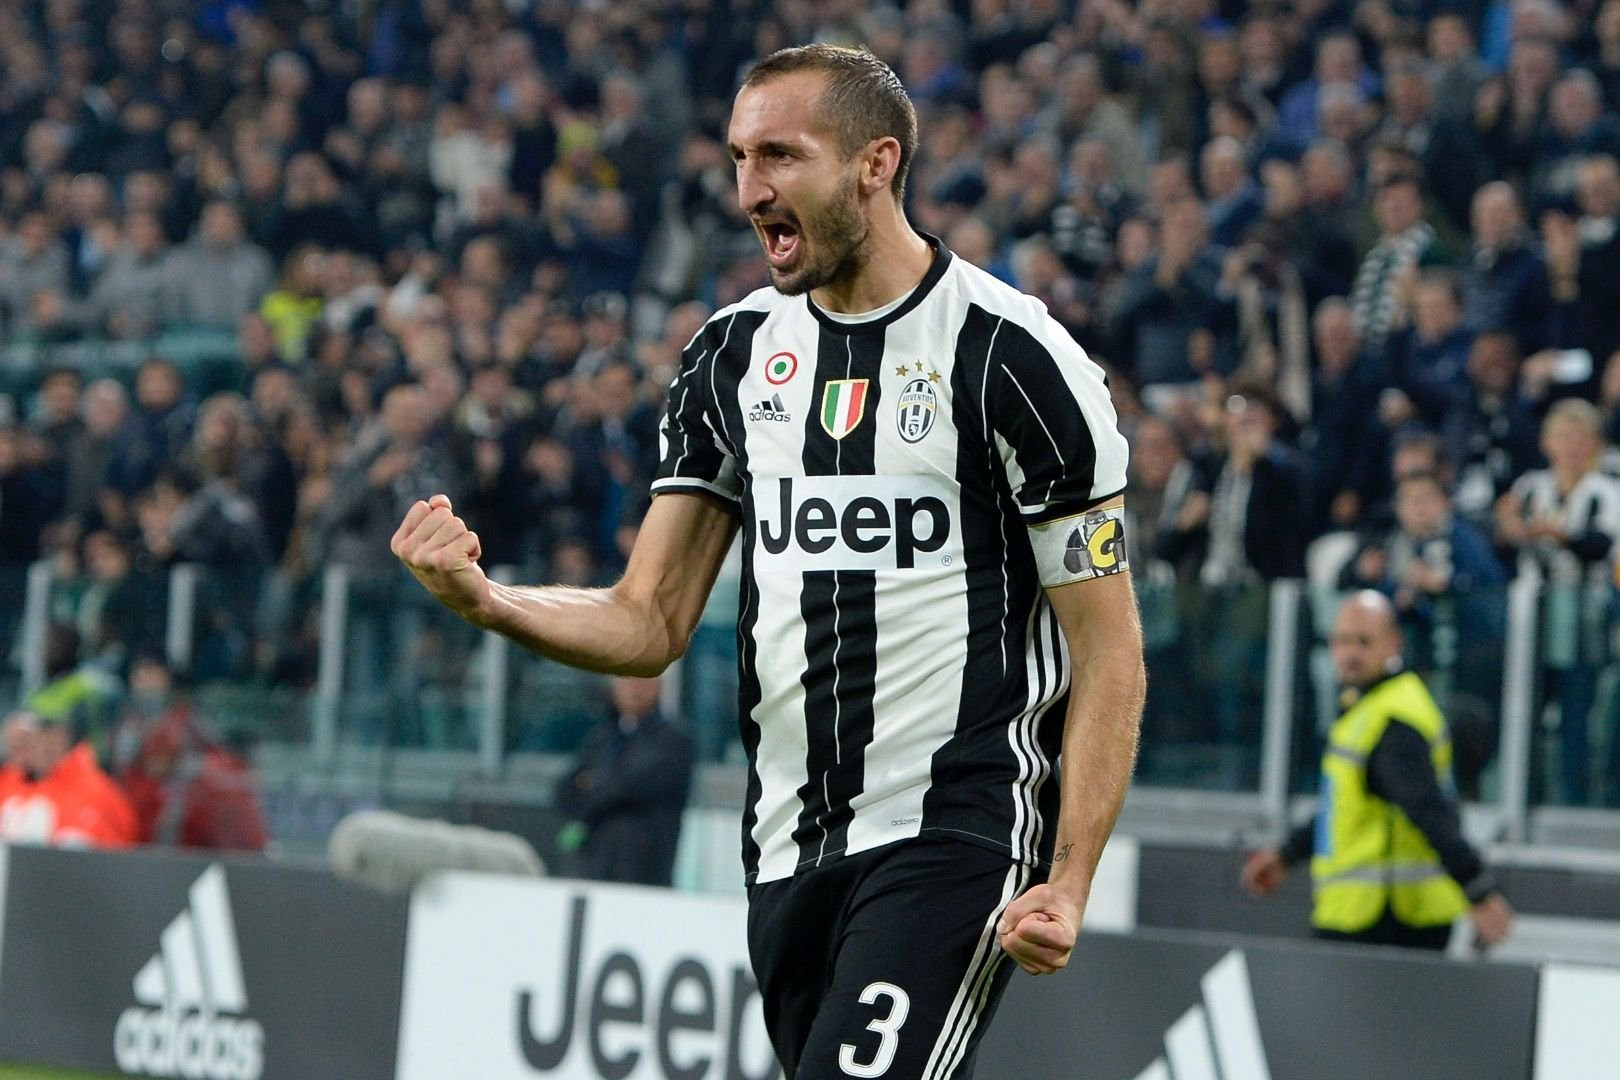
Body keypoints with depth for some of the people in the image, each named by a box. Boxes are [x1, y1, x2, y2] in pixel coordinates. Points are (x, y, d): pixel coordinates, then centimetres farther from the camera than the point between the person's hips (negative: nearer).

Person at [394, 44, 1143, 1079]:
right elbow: (651, 623, 11)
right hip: (790, 852, 6)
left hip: (961, 836, -6)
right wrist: (485, 599, -9)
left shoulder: (1015, 359, -7)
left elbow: (1109, 651, -7)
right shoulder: (735, 354, 10)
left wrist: (1068, 883, -17)